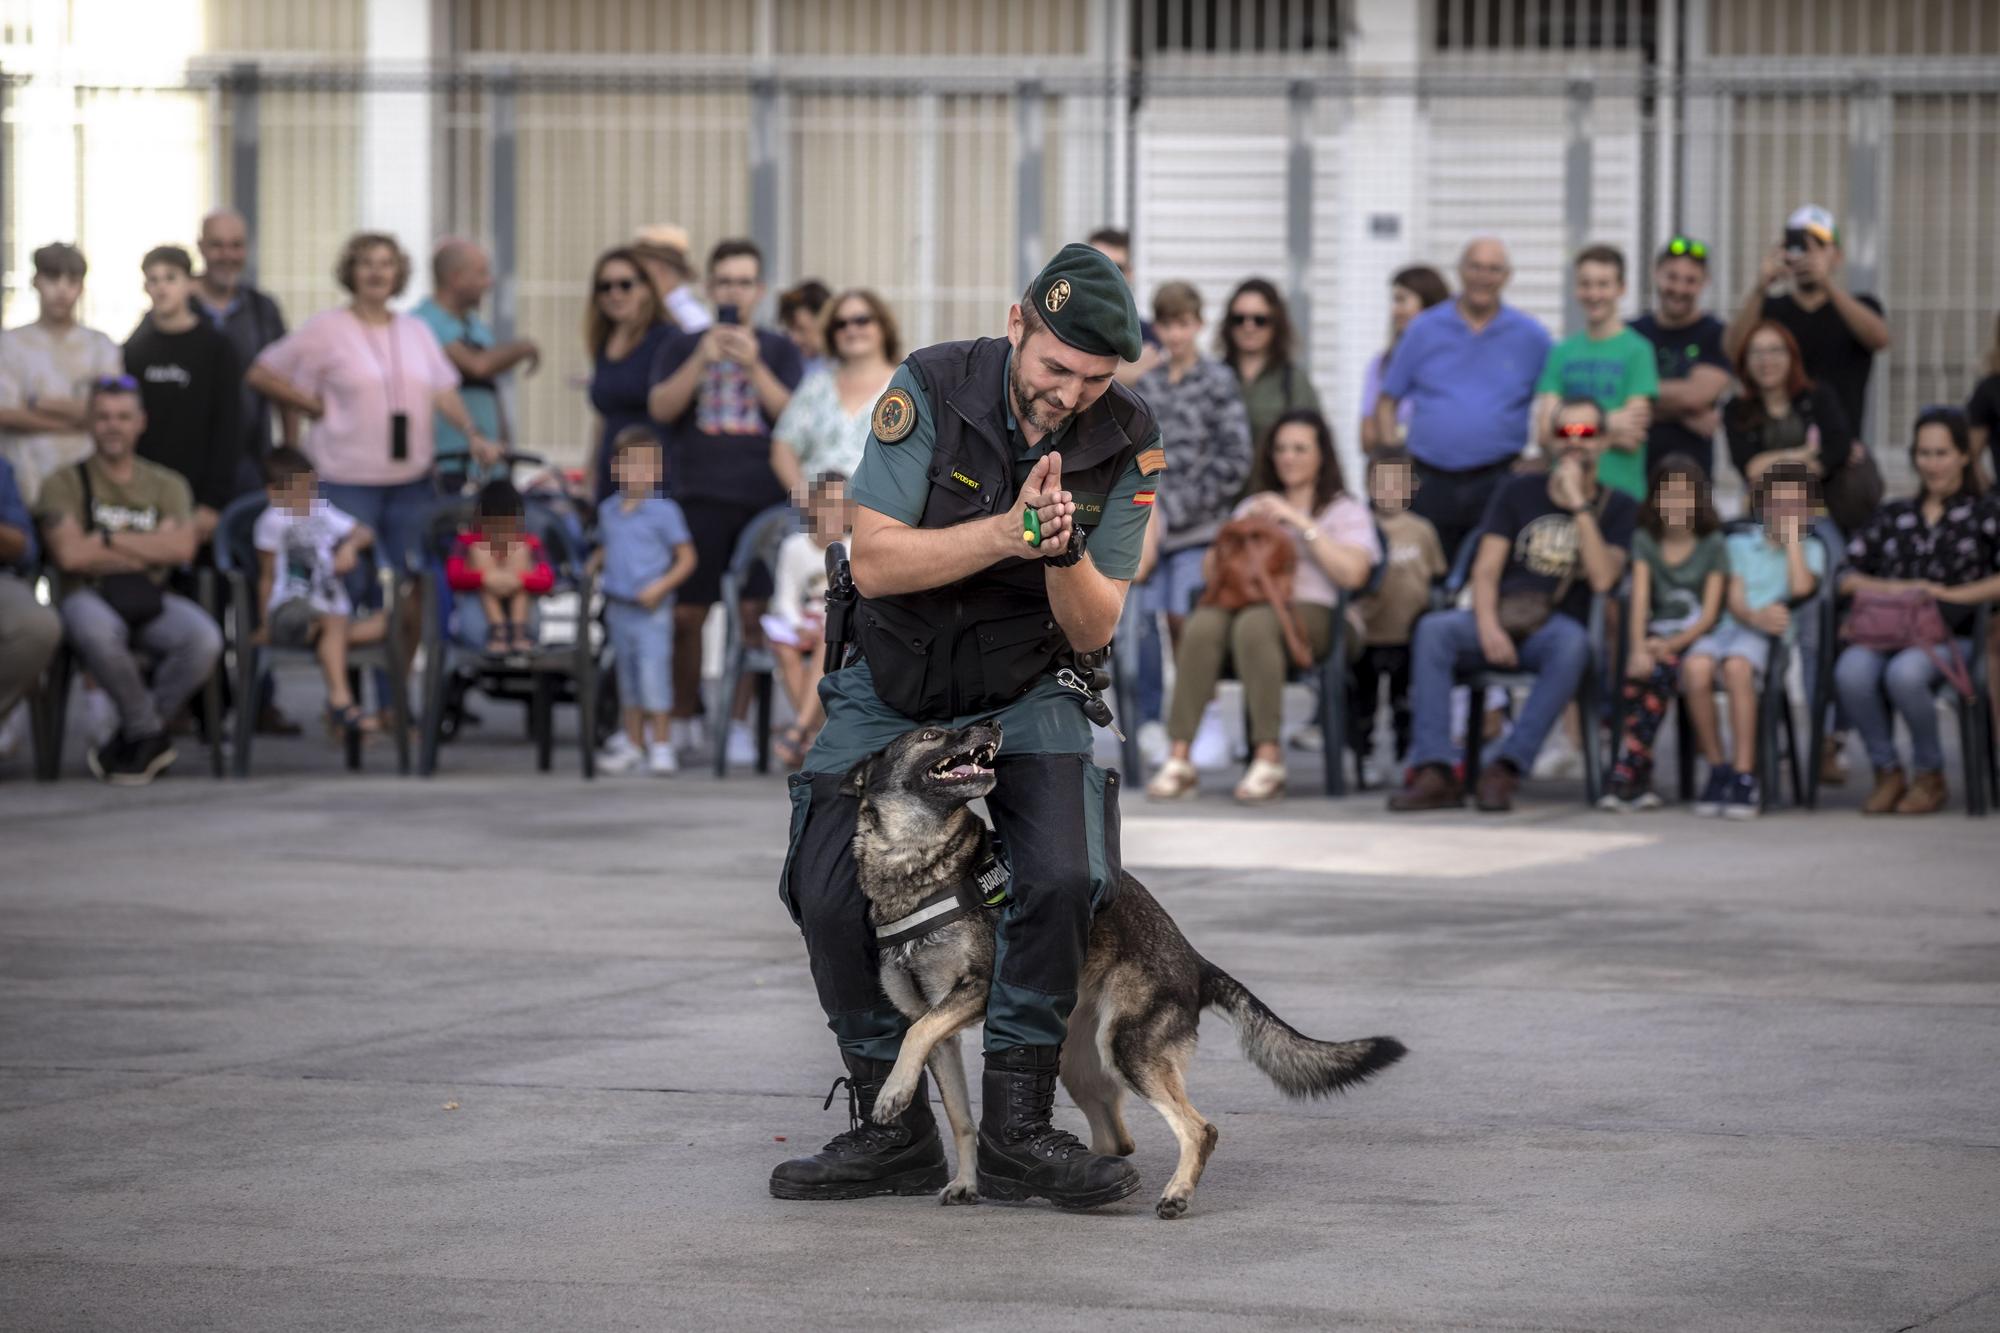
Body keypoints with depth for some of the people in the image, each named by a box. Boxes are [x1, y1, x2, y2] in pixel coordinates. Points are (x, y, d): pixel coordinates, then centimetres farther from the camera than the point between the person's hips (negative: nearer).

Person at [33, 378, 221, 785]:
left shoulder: (167, 486, 17)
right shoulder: (65, 484, 9)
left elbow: (181, 548, -1)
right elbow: (69, 554, -7)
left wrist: (109, 541, -5)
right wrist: (148, 550, -1)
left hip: (151, 600, 3)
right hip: (90, 598, -3)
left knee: (203, 638, -31)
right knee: (96, 631, -41)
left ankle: (135, 736, -9)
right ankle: (151, 736, -17)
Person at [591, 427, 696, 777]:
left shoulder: (664, 512, -8)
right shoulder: (608, 510, 8)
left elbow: (686, 558, -6)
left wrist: (662, 586, -17)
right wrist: (590, 566, 2)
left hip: (652, 608, -6)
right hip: (618, 607, 6)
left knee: (653, 672, -9)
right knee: (626, 673, 13)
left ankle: (661, 745, 0)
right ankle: (632, 742, 23)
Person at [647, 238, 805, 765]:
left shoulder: (778, 349, 12)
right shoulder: (683, 346, 12)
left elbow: (792, 415, -1)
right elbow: (661, 407, -2)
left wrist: (753, 366, -13)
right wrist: (702, 360, -15)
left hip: (763, 498, 0)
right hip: (700, 497, 0)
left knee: (752, 613, -3)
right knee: (687, 615, -2)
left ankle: (738, 724, 4)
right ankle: (682, 721, 11)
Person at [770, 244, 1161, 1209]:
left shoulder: (1126, 443, -14)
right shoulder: (931, 389, -20)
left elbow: (1094, 632, -14)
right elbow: (876, 562, -25)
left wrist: (1065, 555, -36)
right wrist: (1007, 531, -37)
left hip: (1026, 689, 0)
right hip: (888, 684, 0)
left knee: (1064, 877, -24)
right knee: (828, 893, -12)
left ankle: (1016, 1127, -11)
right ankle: (893, 1128, 4)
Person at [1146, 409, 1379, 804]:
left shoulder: (1345, 510, 18)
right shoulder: (1254, 506, 32)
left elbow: (1353, 573, -3)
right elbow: (1211, 569, 21)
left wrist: (1301, 523, -2)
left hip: (1308, 612, -3)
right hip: (1247, 601, 3)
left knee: (1253, 624, -40)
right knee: (1204, 624, -34)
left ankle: (1268, 759, -40)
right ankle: (1179, 759, -39)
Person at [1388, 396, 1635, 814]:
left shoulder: (1618, 508, 9)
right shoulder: (1520, 491, 14)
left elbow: (1603, 578, -8)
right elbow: (1486, 568, 4)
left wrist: (1579, 506, -11)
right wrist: (1487, 626, -15)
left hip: (1557, 627, -2)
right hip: (1500, 623, 2)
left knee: (1571, 642, -39)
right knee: (1434, 629, -29)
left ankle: (1505, 769, -38)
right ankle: (1435, 772, -35)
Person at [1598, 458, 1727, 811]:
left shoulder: (1713, 544, 6)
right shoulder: (1645, 541, 12)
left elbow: (1710, 612, -2)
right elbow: (1639, 599, -3)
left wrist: (1670, 645, -17)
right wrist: (1638, 648, -21)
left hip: (1695, 637, -2)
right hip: (1656, 639, 2)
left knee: (1659, 670, -33)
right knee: (1642, 671, -32)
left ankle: (1625, 777, -35)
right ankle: (1638, 782, -34)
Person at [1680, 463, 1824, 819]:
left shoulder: (1810, 549, 18)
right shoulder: (1739, 544, 22)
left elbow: (1801, 587, -5)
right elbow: (1734, 600, 7)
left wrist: (1791, 538, 3)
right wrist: (1755, 616, -16)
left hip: (1774, 634, -2)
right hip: (1730, 627, 2)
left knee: (1737, 666, -38)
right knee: (1696, 665, -34)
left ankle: (1744, 775, -35)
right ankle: (1717, 768, -20)